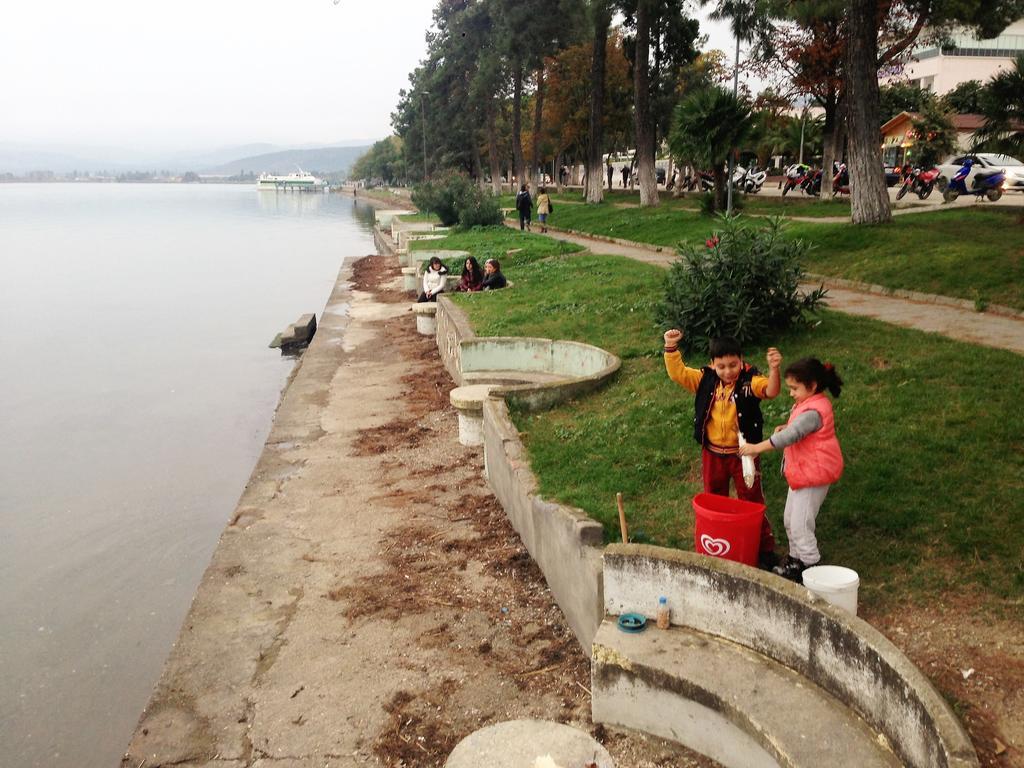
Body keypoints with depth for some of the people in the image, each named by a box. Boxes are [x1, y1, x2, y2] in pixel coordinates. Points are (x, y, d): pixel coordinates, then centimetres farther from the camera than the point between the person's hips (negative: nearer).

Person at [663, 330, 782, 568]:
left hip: (743, 453, -4)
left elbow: (770, 391, -32)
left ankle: (765, 548, 20)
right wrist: (671, 347, -22)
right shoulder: (705, 380, -5)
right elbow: (677, 372, -9)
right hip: (712, 453, 4)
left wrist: (774, 370, -50)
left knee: (752, 501, 7)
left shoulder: (749, 381, -14)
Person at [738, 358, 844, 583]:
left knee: (800, 524, -5)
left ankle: (809, 566, 8)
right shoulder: (808, 404, 9)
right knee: (790, 519, 18)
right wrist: (785, 428, 1)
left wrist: (757, 448, -30)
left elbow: (791, 435, -31)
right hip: (802, 471, 11)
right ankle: (796, 558, 32)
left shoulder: (813, 411, -23)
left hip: (814, 473, -11)